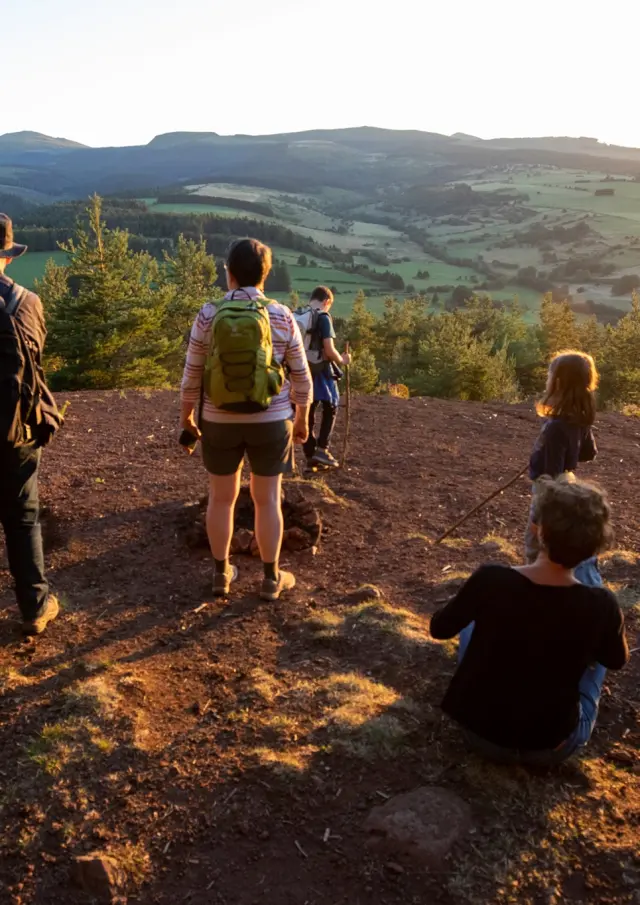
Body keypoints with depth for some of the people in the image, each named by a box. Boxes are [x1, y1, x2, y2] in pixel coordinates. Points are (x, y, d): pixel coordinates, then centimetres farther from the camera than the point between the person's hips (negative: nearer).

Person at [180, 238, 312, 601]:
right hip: (270, 421, 0)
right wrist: (302, 418, 12)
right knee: (268, 499, 9)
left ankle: (221, 573, 25)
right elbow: (301, 375, -1)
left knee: (222, 497, 13)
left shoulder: (209, 315, -5)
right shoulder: (282, 316, -5)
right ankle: (272, 578, 19)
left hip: (220, 421, 1)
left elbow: (193, 373, 0)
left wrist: (186, 414, 14)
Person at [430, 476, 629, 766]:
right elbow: (617, 661, 2)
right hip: (552, 747, 0)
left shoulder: (490, 580, -24)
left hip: (479, 731, 0)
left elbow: (439, 628, -4)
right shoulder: (601, 606, -22)